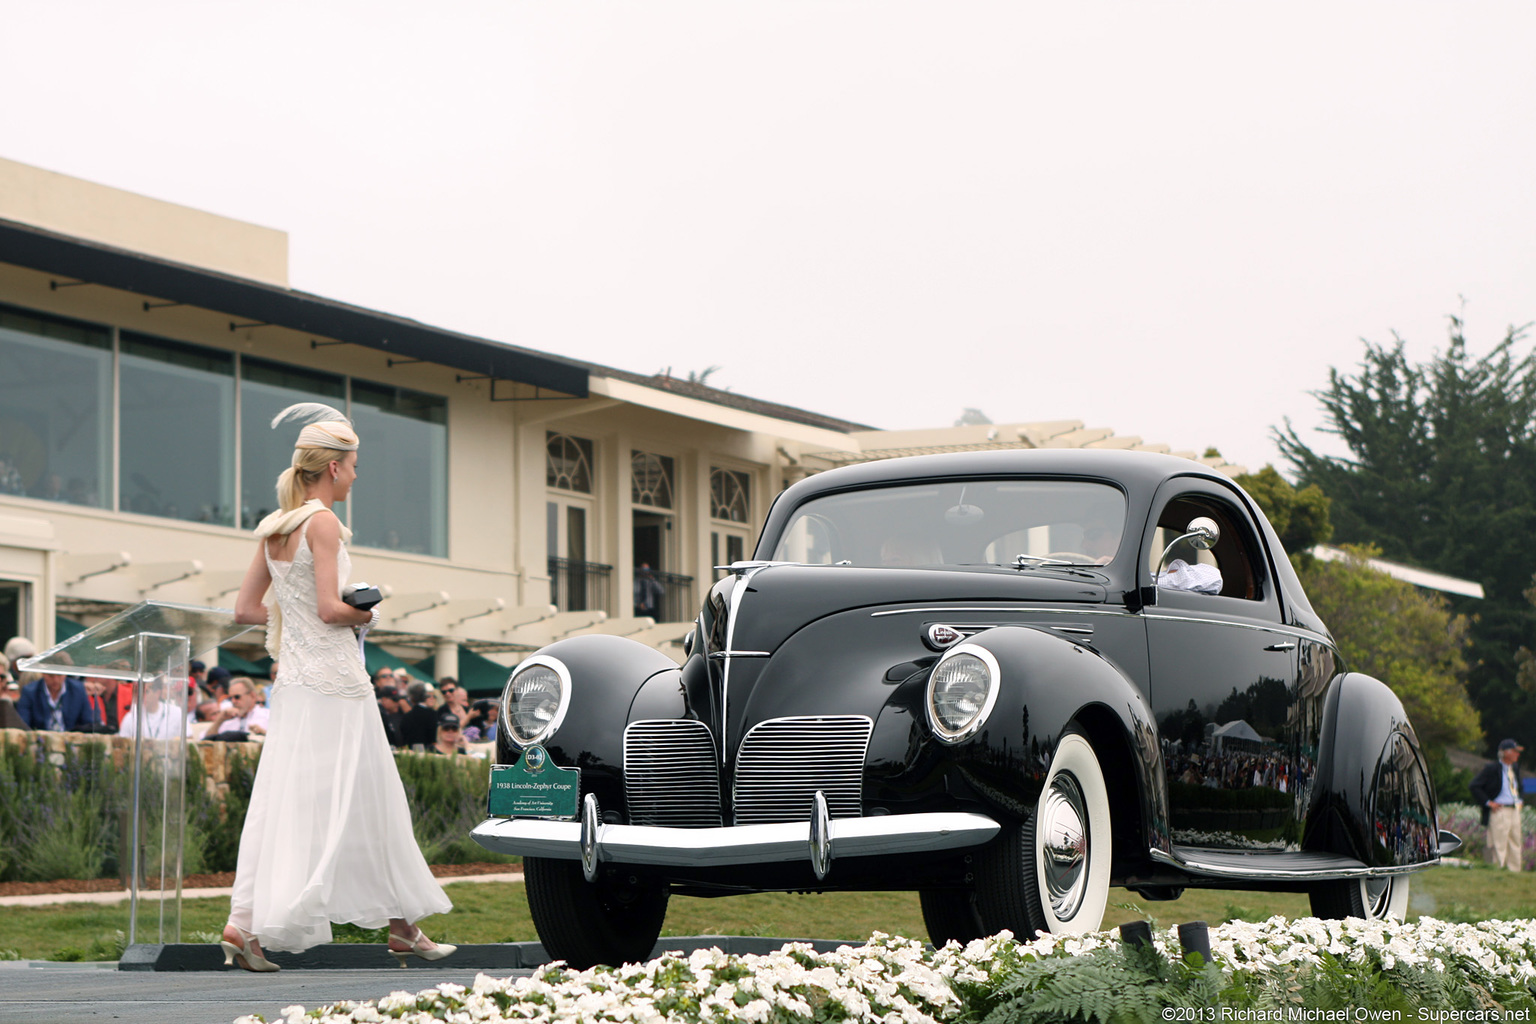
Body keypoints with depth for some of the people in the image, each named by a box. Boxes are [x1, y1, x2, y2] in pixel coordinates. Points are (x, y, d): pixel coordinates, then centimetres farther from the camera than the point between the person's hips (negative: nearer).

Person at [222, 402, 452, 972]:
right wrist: (365, 613, 0)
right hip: (334, 683, -8)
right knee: (363, 806, 1)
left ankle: (244, 923, -5)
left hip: (292, 684, 8)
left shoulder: (271, 529, 12)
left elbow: (244, 609, 13)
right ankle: (402, 928, 10)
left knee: (281, 804, 4)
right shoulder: (323, 522, -12)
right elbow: (330, 609, -19)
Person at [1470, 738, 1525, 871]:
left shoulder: (1515, 768, 13)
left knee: (1515, 844, 10)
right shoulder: (1491, 768, -10)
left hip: (1515, 811, 8)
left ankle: (1515, 871, 16)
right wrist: (1488, 802, -15)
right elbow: (1475, 786, -13)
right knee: (1499, 846, -7)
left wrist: (1520, 801, 15)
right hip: (1499, 811, -8)